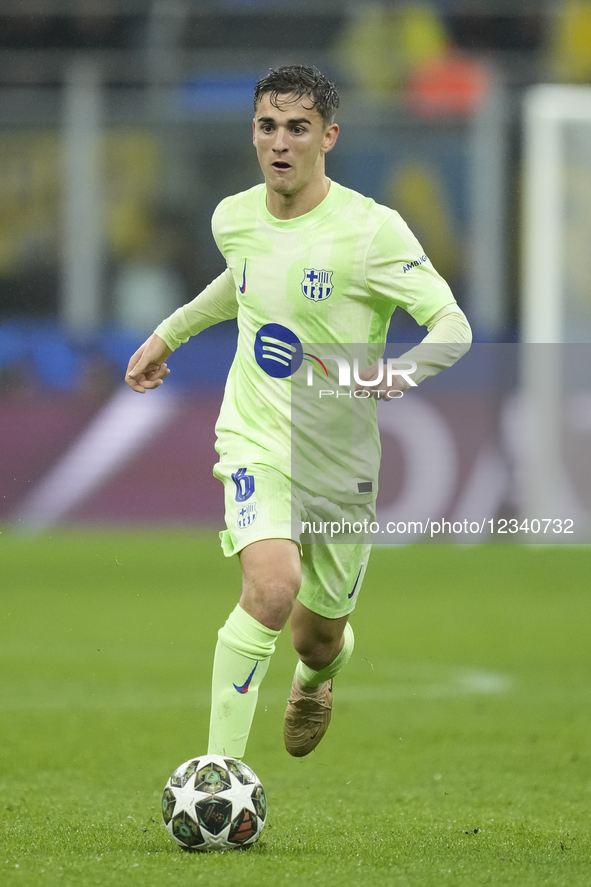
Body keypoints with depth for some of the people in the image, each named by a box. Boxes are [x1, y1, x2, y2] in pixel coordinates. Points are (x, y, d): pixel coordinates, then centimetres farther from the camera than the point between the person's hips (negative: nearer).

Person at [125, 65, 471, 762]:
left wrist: (402, 371, -38)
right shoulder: (234, 219, 0)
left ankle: (315, 678, 56)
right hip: (256, 442, 1)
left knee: (319, 637, 15)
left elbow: (453, 327, -18)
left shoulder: (371, 230, -15)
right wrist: (169, 334, 33)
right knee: (271, 589, -28)